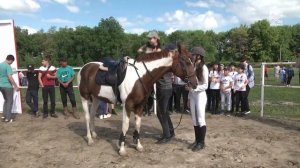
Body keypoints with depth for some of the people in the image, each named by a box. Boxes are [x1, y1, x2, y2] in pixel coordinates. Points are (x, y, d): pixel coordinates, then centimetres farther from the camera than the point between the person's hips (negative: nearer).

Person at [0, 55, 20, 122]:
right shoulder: (8, 66, -15)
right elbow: (10, 77, -23)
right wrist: (16, 86, -17)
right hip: (7, 86, -8)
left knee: (6, 100, 22)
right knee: (10, 101, 3)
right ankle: (8, 118, 5)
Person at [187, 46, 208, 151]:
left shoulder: (203, 68, -10)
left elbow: (205, 85, -13)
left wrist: (194, 88, -25)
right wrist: (189, 97, 10)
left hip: (200, 95, -7)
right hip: (192, 96, 7)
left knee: (200, 120, 0)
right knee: (194, 120, 11)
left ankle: (202, 142, 11)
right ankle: (197, 140, 22)